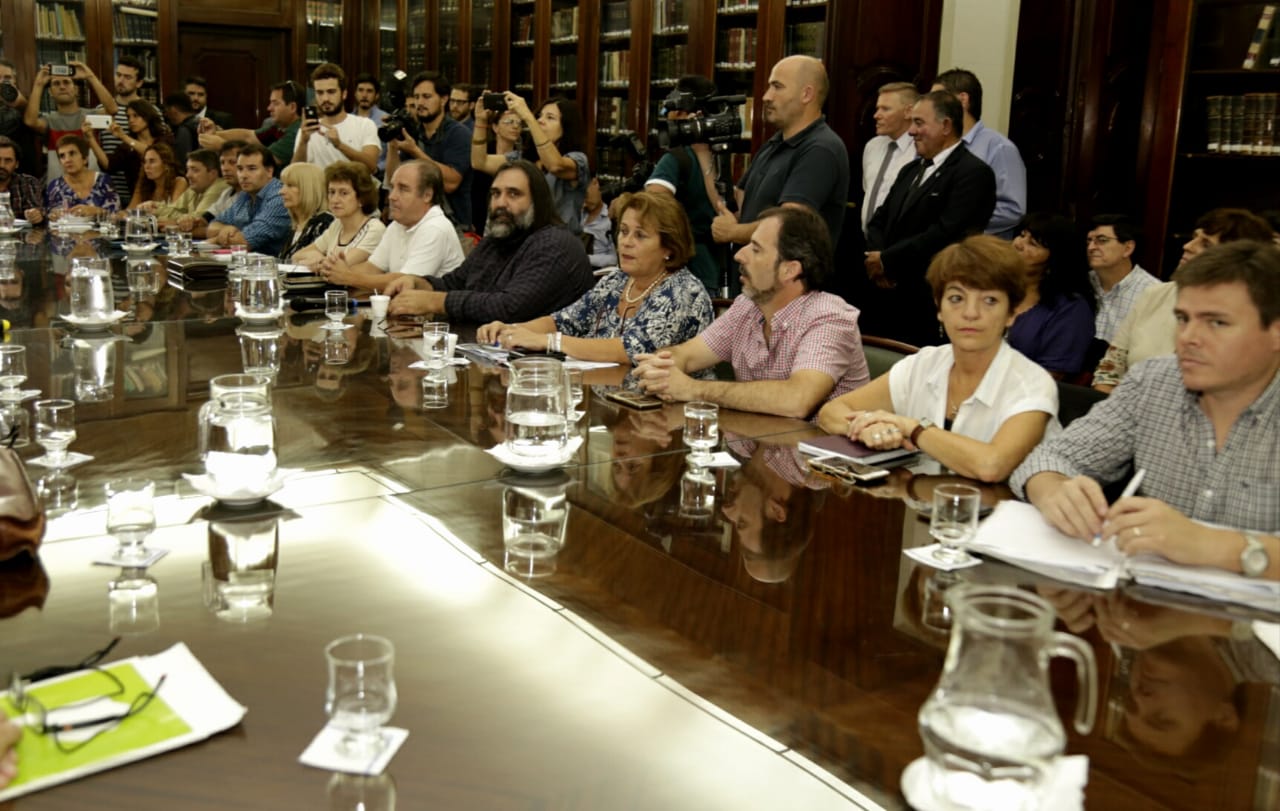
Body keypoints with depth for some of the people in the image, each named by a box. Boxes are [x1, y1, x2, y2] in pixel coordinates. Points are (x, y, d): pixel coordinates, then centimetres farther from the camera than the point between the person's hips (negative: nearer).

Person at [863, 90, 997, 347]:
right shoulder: (911, 171, 20)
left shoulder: (974, 173, -9)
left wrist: (887, 260, -11)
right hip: (883, 297, 7)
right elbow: (878, 222, 18)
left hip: (927, 306, -7)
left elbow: (945, 234, -19)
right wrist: (876, 260, -4)